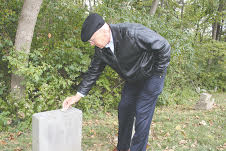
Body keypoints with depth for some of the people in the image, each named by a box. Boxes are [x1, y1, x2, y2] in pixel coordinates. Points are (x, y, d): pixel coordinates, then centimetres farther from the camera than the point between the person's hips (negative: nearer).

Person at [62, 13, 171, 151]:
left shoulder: (132, 32, -34)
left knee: (142, 114, -8)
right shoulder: (101, 49, -11)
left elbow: (164, 47, -24)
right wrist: (78, 95, -1)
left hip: (152, 76, -6)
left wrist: (158, 73, -16)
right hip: (132, 80, 7)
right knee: (124, 110, 9)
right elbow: (93, 72, 1)